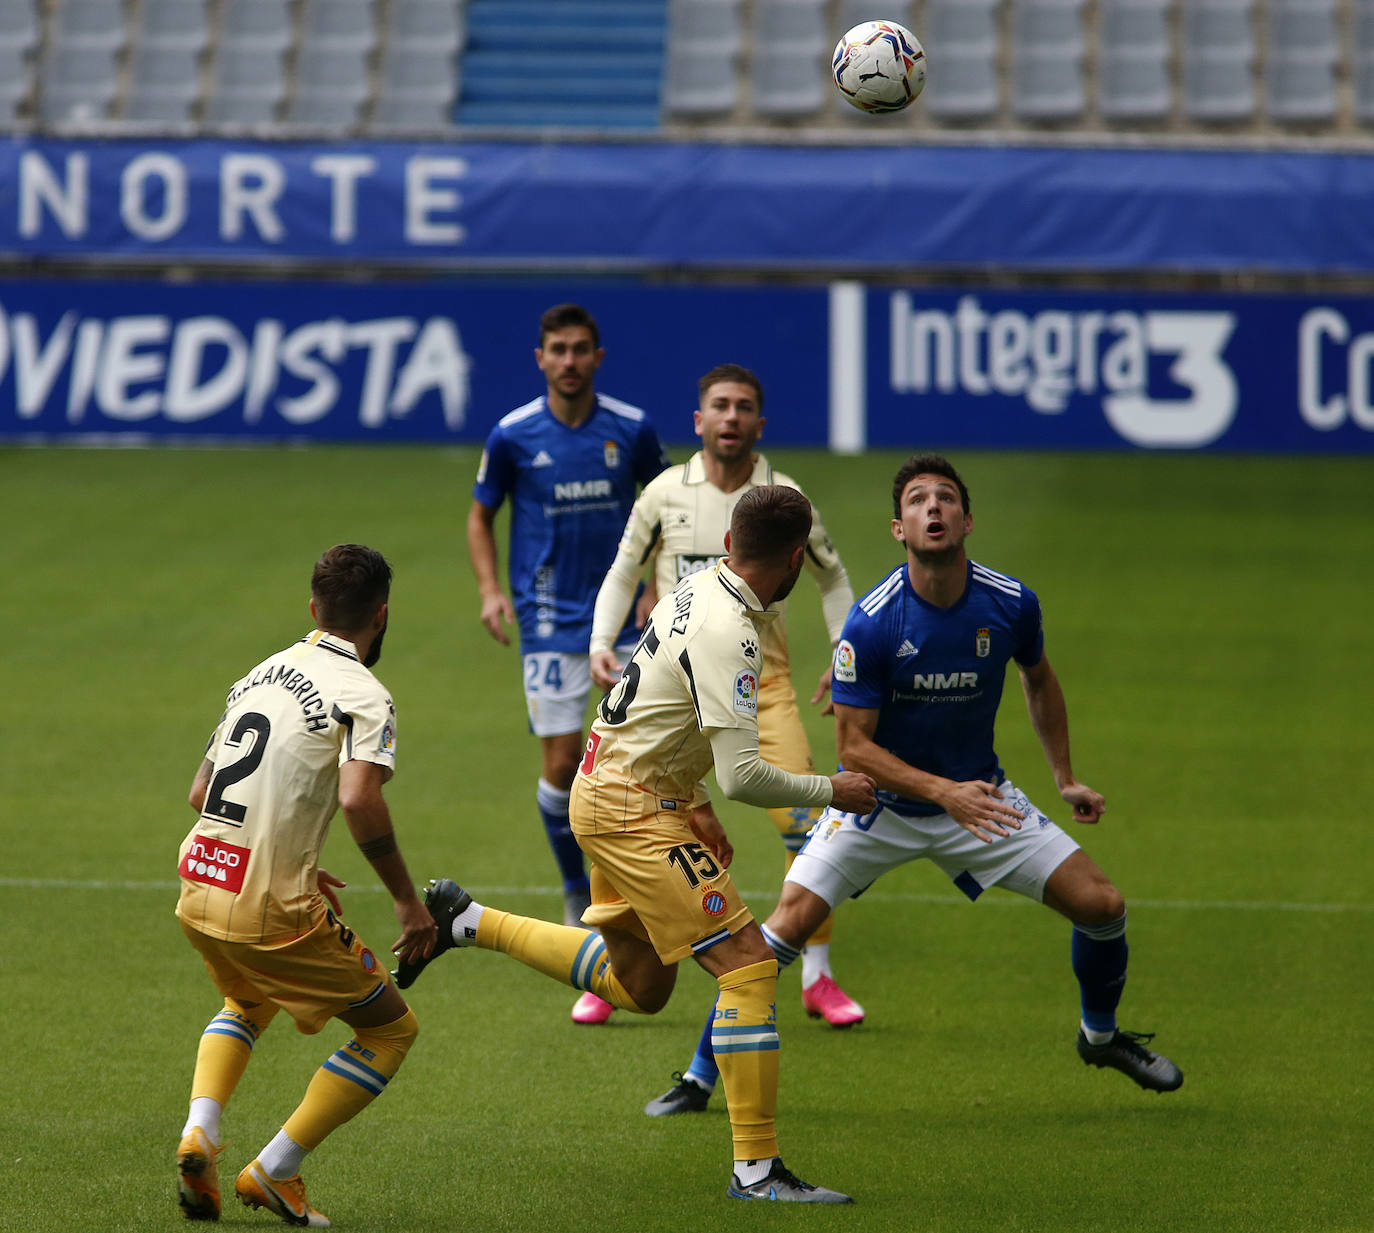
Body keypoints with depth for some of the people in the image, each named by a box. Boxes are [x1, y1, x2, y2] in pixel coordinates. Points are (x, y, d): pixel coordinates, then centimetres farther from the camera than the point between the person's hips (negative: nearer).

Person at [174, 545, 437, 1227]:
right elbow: (359, 799, -26)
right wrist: (407, 900, -16)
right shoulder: (361, 693, -9)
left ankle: (199, 1133, 11)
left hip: (197, 892, 7)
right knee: (391, 1029, 10)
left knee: (247, 1003, 36)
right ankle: (274, 1171, 4)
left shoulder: (260, 675, 14)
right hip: (269, 913, -7)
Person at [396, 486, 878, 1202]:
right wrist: (829, 792, -12)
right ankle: (756, 1168, -13)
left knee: (638, 986, 22)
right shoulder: (728, 634, -24)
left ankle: (466, 922, 26)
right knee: (748, 963, -12)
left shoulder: (697, 591, 6)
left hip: (608, 789, 10)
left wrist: (694, 809, 19)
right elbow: (742, 776, -28)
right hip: (634, 811, -10)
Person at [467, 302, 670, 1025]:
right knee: (561, 763, -6)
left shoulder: (632, 430, -3)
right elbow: (481, 515, 8)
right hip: (550, 618, -1)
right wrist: (491, 590, -6)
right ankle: (576, 891, 15)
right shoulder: (513, 436, -6)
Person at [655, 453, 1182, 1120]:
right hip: (881, 799, -3)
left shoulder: (1011, 603, -12)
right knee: (788, 923, -18)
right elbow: (854, 745, -19)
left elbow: (1038, 679, 11)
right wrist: (943, 792, -30)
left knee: (1101, 903, -3)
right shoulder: (871, 622, -24)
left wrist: (1066, 778, 13)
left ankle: (1100, 1034, 27)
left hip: (978, 795, 3)